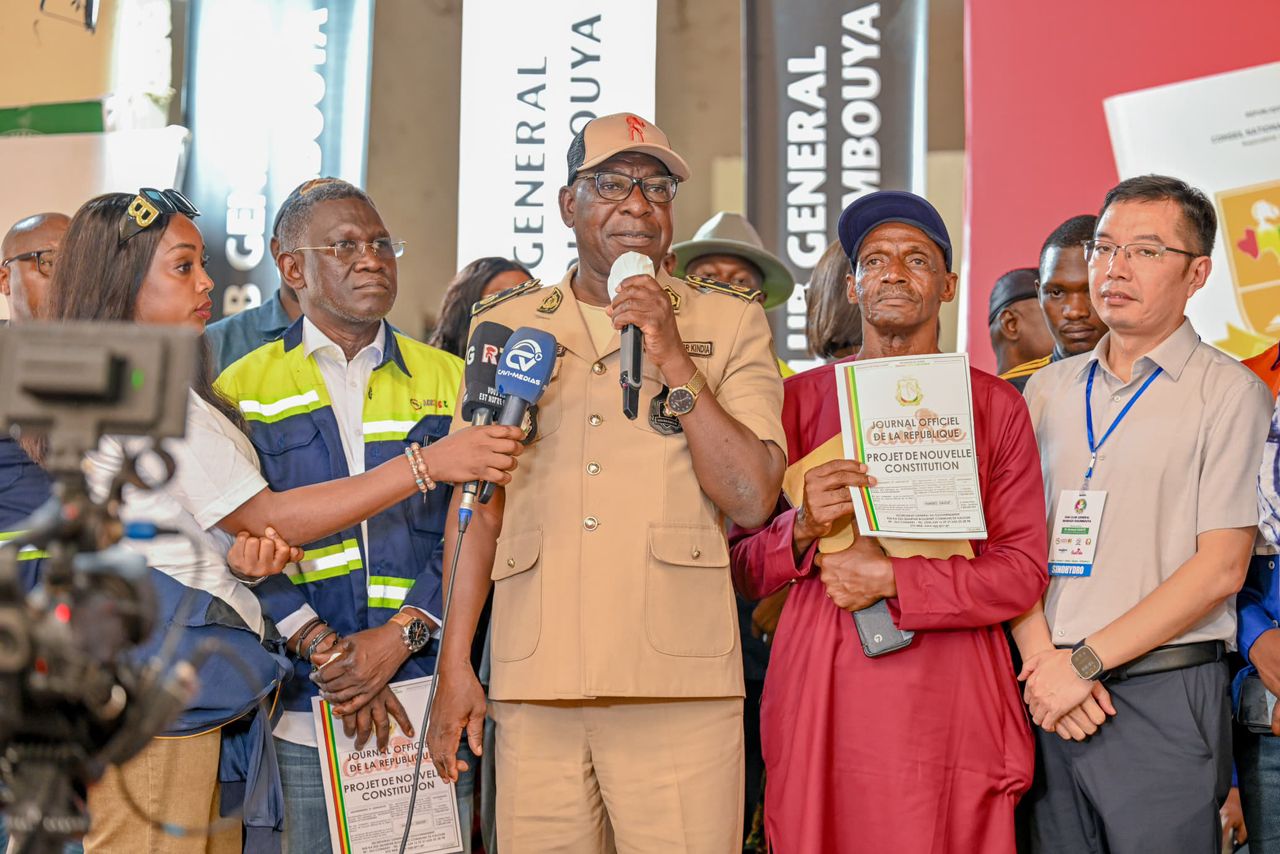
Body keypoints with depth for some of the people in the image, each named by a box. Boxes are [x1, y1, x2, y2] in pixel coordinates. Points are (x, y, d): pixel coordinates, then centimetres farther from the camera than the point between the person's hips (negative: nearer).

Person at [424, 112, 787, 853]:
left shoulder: (730, 323, 8)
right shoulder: (505, 326, 15)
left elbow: (753, 499, -1)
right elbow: (478, 504, 14)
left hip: (678, 684, -2)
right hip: (534, 682, 2)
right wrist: (455, 665, 8)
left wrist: (674, 362, -8)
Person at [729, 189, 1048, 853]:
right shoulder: (800, 398, 10)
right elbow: (742, 567, 9)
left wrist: (891, 579, -11)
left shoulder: (996, 407, 9)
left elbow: (1024, 571, 1)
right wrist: (804, 528, -12)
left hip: (950, 702, 0)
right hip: (822, 697, 0)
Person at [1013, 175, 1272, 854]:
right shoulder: (1048, 390, 13)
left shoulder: (1228, 392, -2)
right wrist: (1042, 661, -8)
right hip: (1051, 699, 4)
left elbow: (1220, 567, -9)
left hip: (1164, 696, -4)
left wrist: (1084, 661, -11)